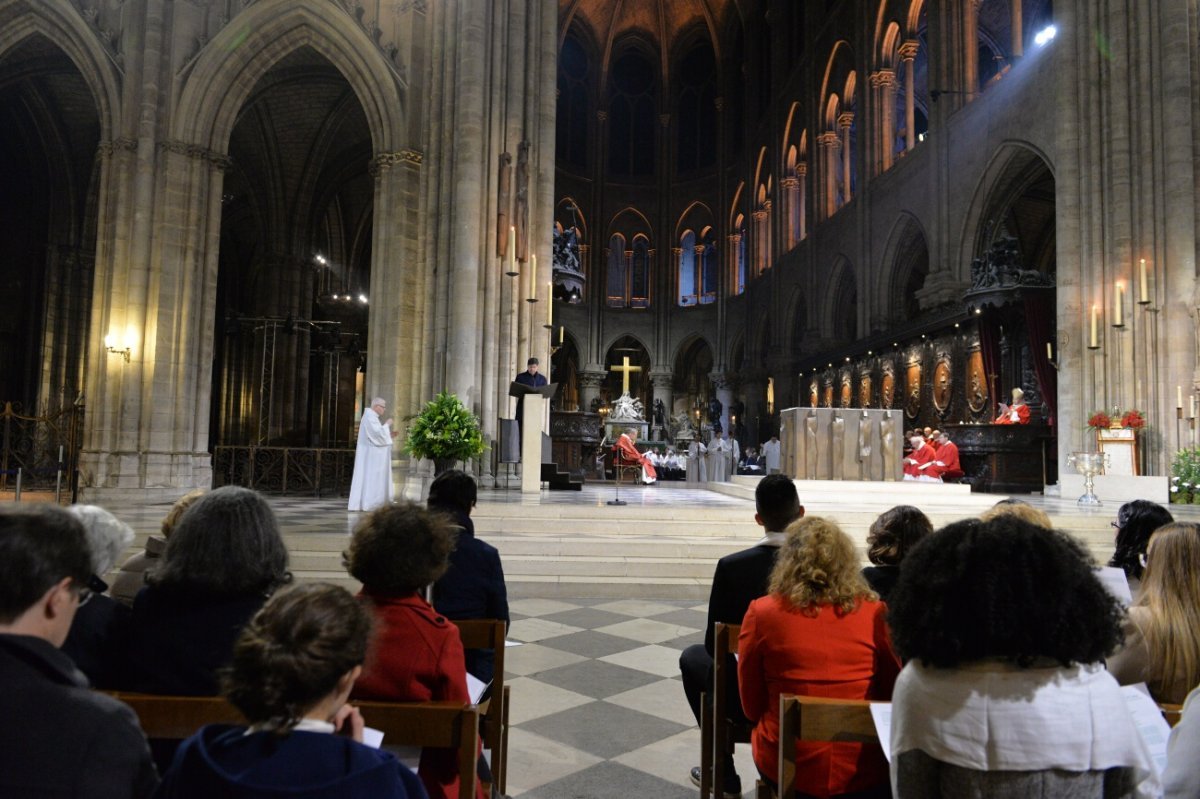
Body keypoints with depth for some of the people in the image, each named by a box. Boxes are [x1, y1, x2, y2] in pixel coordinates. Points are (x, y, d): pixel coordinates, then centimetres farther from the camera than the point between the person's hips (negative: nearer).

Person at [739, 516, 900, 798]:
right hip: (863, 776, 1)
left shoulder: (761, 613, -11)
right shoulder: (875, 613, -10)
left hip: (785, 768, -1)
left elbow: (751, 708, -1)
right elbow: (893, 697, 3)